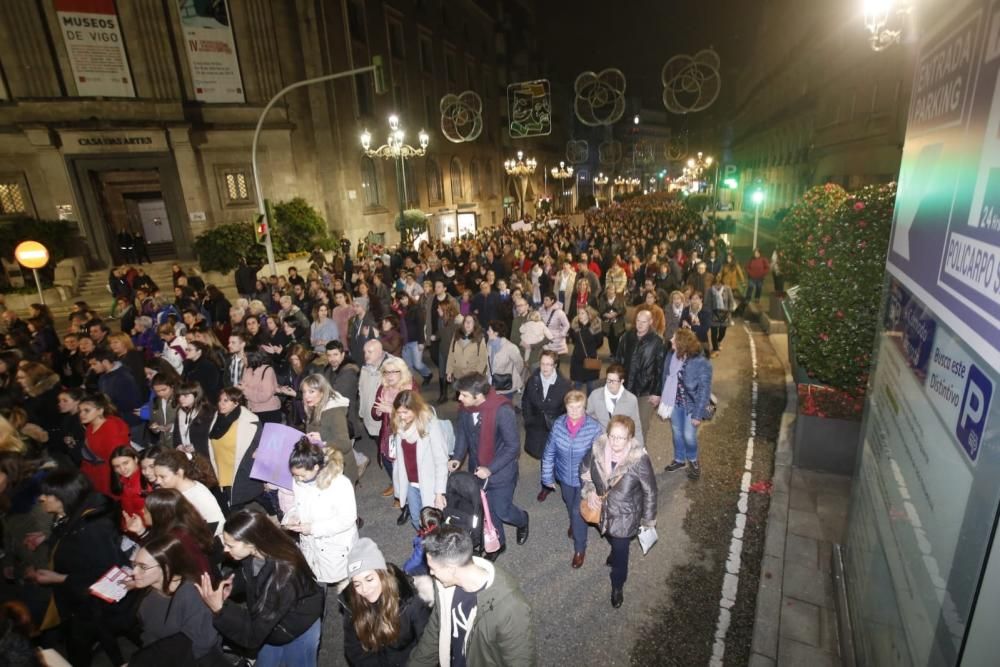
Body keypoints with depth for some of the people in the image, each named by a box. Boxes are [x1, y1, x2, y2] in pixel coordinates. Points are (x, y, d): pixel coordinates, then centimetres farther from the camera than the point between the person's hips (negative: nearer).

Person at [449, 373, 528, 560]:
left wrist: (490, 469, -27)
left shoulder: (502, 411, -31)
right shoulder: (465, 408, -13)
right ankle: (498, 543, 46)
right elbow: (462, 433, 4)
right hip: (477, 470, 5)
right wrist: (457, 457, -11)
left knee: (502, 511, 11)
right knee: (486, 510, 19)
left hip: (501, 472, -5)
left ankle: (522, 521, 47)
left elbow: (513, 446, -24)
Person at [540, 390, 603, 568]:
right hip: (564, 476, 3)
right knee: (570, 506, 28)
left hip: (585, 479, -3)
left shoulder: (594, 428, -26)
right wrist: (547, 477, -2)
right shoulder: (558, 424, -19)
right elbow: (549, 452, -8)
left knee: (579, 511, 6)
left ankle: (580, 549, 31)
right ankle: (574, 523, 61)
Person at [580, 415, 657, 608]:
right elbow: (584, 469, 0)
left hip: (624, 516, -3)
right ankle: (616, 552, 66)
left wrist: (648, 520, -7)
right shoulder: (597, 448, -23)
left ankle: (617, 586, 44)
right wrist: (589, 491, -13)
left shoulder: (639, 459, -32)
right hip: (602, 510, 4)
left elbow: (650, 491, -17)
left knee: (620, 552, 15)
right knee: (613, 540, 32)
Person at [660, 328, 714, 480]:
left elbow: (704, 391, -18)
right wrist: (663, 399, 5)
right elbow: (665, 378, 3)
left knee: (689, 436, 6)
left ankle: (693, 460, 36)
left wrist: (698, 415, -16)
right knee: (677, 433, 19)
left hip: (690, 406, -4)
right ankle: (679, 459, 42)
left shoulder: (701, 364, -24)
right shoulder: (671, 357, -10)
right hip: (674, 403, 5)